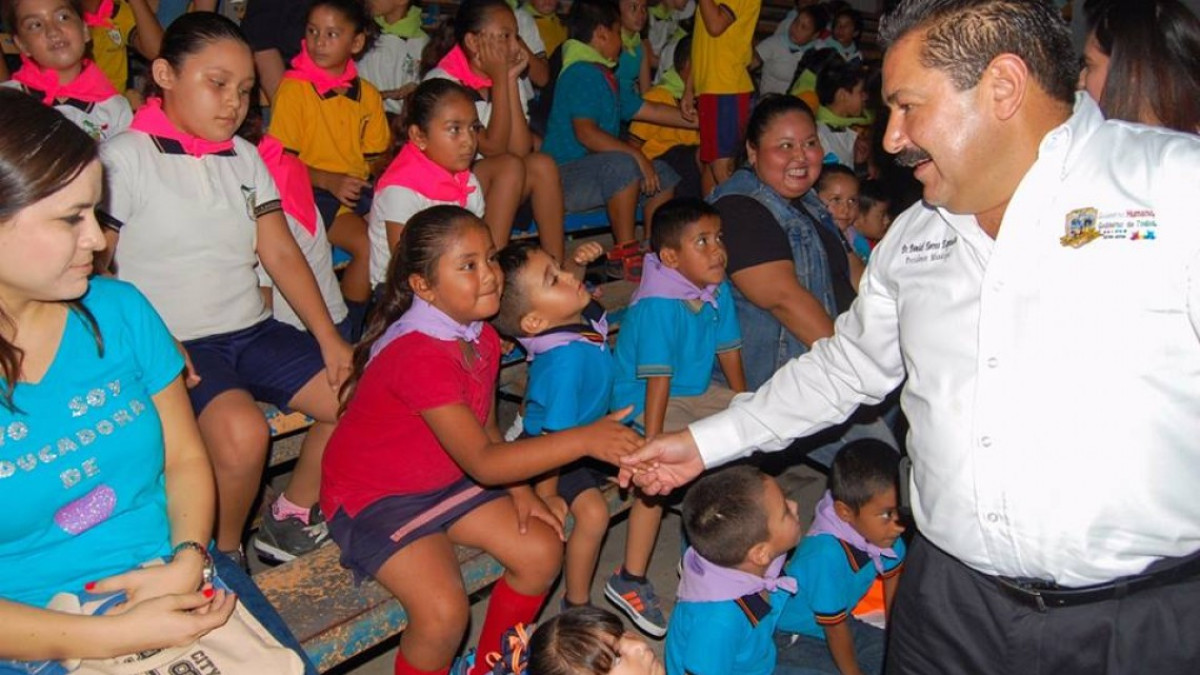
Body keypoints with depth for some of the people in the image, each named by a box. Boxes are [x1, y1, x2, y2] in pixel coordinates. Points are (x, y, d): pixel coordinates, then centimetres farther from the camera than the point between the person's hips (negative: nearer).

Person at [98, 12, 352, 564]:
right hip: (177, 345, -6)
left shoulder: (244, 157, 13)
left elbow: (280, 254, 8)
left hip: (253, 331, 7)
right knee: (242, 433, -32)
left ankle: (291, 517, 12)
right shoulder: (124, 158, -5)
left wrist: (329, 339, -2)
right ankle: (222, 555, -4)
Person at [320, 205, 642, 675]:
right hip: (373, 496, -8)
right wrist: (584, 439, -41)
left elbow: (486, 429, 5)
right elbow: (481, 461, -34)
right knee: (444, 610, -26)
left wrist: (519, 489, -12)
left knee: (542, 552, -1)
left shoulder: (481, 337, -2)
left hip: (445, 480, 8)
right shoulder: (418, 354, -31)